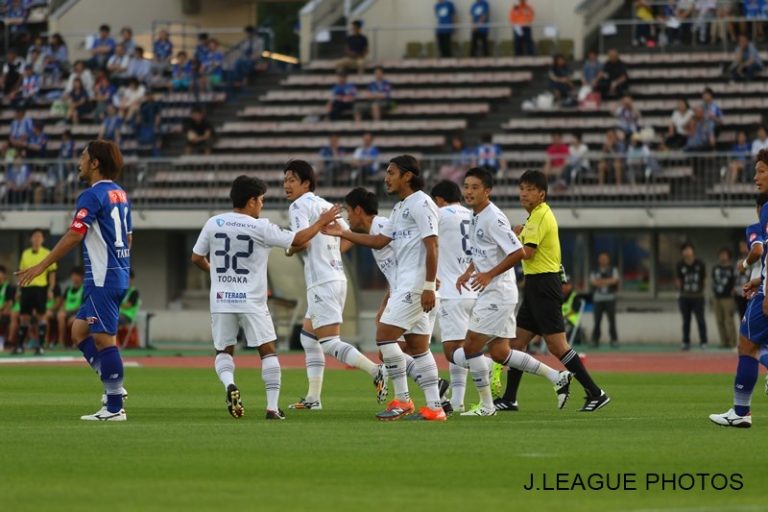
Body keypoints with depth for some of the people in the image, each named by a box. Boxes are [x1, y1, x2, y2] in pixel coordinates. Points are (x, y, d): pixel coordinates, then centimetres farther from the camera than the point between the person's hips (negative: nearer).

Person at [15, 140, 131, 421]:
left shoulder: (92, 196, -13)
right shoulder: (120, 194, 14)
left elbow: (74, 235, -20)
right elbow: (128, 238, 21)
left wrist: (41, 266, -20)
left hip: (102, 278, -9)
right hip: (118, 274, 9)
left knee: (103, 339, -6)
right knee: (79, 330, 15)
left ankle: (114, 407, -5)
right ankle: (114, 388, 10)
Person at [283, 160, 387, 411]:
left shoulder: (299, 206, -8)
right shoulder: (325, 205, 18)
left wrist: (288, 250, 1)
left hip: (322, 282, -9)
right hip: (337, 276, 9)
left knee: (329, 343, -12)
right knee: (308, 336, 17)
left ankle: (376, 371, -25)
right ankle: (313, 397, 16)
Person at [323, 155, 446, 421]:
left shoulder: (421, 204, -11)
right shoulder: (400, 208, 19)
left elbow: (432, 245, -18)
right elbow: (380, 240, 22)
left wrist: (429, 286, -22)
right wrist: (343, 233, 14)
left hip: (416, 283, -10)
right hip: (403, 283, 10)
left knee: (385, 334, -11)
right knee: (417, 346, 7)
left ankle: (402, 400, -7)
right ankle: (434, 407, 6)